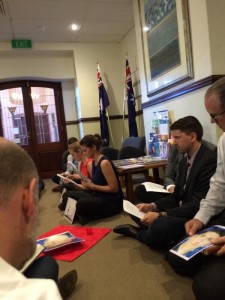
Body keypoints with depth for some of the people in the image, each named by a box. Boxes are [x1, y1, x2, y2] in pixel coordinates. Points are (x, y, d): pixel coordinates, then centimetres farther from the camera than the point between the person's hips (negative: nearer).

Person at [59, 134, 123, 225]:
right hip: (99, 195, 9)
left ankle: (90, 216, -5)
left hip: (112, 202, -8)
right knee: (67, 195, 0)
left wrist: (92, 186, -19)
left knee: (81, 203, -34)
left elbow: (114, 188, -21)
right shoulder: (94, 162, 7)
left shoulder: (104, 163, -21)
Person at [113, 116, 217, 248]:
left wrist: (161, 215, -26)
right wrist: (152, 206, -4)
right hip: (182, 211, 9)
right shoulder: (185, 161, 9)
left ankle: (139, 233, 0)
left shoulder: (209, 160, -21)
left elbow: (198, 205, -25)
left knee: (160, 225, -31)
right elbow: (177, 196, 11)